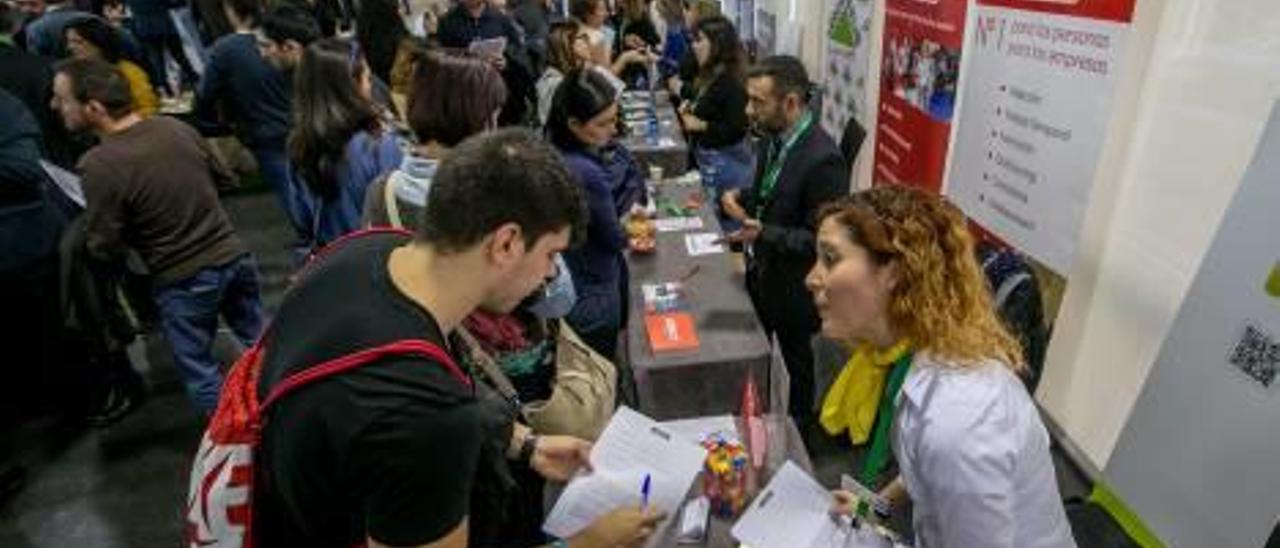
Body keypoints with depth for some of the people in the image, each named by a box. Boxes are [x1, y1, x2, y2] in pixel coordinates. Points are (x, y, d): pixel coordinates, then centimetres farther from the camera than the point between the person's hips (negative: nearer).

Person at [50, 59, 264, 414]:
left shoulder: (99, 165, -18)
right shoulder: (175, 127, -2)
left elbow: (103, 250, -12)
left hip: (184, 280, -5)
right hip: (234, 257, 6)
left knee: (200, 372, 14)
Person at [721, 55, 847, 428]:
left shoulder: (822, 159, -29)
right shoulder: (773, 135, -4)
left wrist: (764, 233, -33)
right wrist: (741, 198, -8)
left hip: (793, 285, -7)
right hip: (761, 271, 7)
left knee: (796, 360, 17)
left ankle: (799, 431, 43)